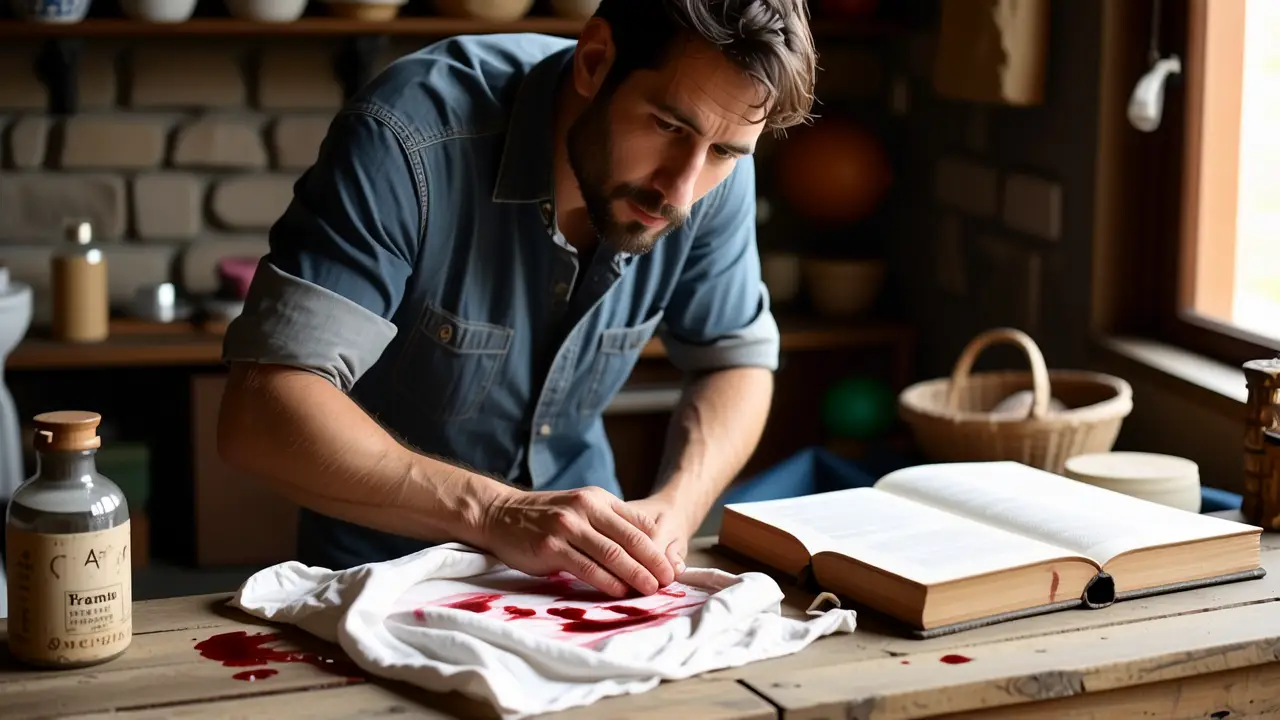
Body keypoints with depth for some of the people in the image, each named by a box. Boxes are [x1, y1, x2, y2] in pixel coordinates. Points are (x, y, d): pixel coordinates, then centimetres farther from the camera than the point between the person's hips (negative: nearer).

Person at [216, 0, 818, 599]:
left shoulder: (716, 175, -13)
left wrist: (676, 507, -18)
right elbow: (259, 415, -30)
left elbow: (737, 361, 1)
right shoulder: (410, 140, -27)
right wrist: (497, 512, -39)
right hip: (383, 569, -3)